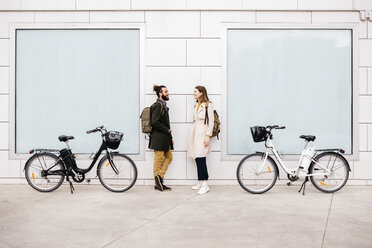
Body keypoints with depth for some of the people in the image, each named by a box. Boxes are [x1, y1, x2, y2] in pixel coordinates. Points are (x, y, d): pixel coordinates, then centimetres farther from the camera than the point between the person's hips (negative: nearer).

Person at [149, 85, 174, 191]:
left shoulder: (164, 105, 18)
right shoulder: (158, 105, -12)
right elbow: (155, 122, -22)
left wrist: (170, 137, 17)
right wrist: (167, 130, -13)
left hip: (164, 138, 10)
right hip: (158, 137, -10)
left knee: (169, 157, 9)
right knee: (159, 159, -3)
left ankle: (159, 176, 8)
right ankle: (158, 184, 4)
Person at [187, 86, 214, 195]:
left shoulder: (208, 105, -4)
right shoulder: (196, 105, 18)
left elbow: (211, 121, -9)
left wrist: (208, 135, -16)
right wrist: (192, 133, 17)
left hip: (202, 132, -7)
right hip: (194, 132, 7)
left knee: (200, 157, -14)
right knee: (197, 158, 6)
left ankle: (205, 185, -12)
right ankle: (200, 182, 13)